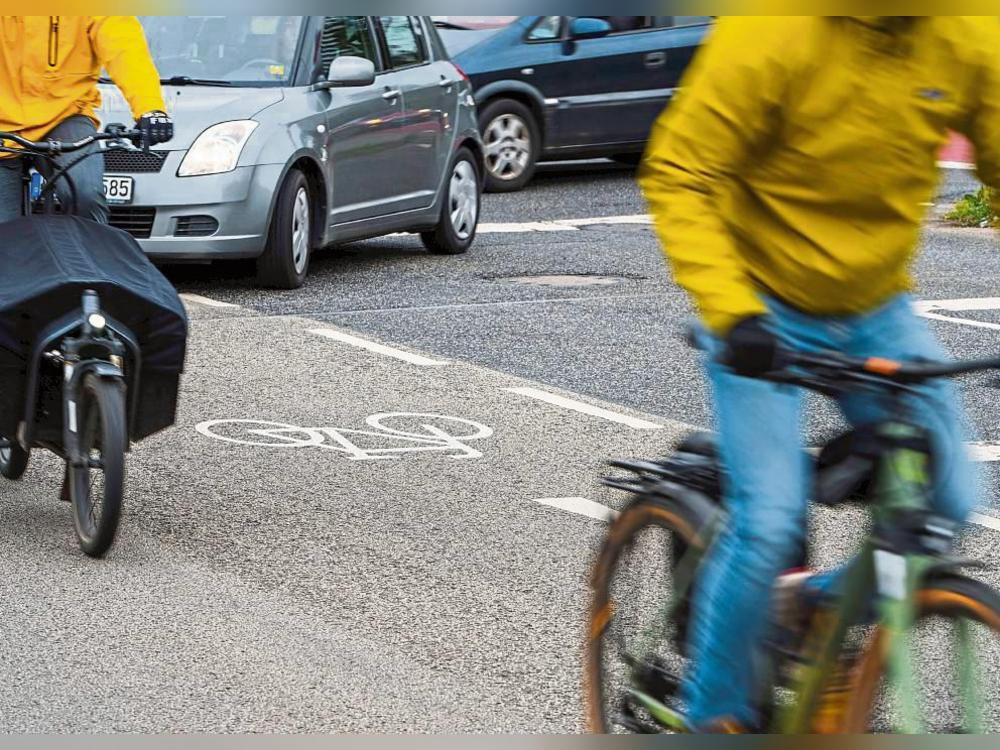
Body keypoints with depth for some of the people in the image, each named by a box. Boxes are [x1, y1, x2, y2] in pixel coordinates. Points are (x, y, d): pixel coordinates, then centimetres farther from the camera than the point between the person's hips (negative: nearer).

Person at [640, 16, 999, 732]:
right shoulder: (775, 34, -24)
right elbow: (679, 176, -20)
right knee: (770, 523, -14)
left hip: (879, 312, 5)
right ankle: (715, 717, 7)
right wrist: (730, 311, -33)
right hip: (763, 311, -5)